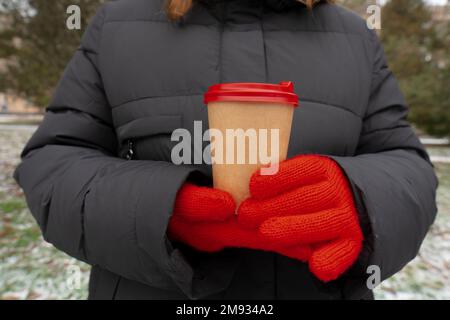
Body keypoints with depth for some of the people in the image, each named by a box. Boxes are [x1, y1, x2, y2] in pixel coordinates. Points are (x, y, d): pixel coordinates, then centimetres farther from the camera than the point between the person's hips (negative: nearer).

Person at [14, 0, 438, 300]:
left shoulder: (354, 37, 3)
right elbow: (54, 161, -2)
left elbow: (406, 172, 0)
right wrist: (157, 212, -24)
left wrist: (357, 205, -25)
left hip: (320, 288, 2)